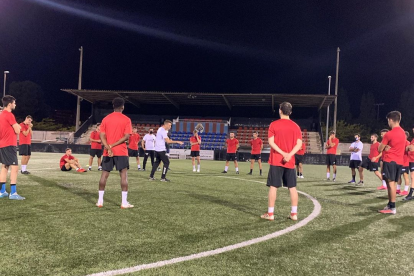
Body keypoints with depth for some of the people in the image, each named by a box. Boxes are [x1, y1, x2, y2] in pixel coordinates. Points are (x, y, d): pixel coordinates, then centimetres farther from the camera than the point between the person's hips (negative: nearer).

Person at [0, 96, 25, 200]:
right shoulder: (9, 115, -14)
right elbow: (17, 130, -13)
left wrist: (16, 126, 12)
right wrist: (18, 126, 6)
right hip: (9, 145, -10)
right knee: (14, 168, -10)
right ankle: (13, 193, -12)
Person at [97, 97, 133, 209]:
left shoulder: (106, 119, 7)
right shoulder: (126, 120, -3)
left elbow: (102, 136, -2)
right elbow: (126, 136, -12)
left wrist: (108, 148, -11)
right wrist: (113, 145, -10)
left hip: (107, 152, 4)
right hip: (121, 152, -3)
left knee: (104, 174, 10)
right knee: (124, 175, 0)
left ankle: (100, 201, 13)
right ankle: (124, 202, -2)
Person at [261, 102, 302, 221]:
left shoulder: (274, 125, -3)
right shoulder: (295, 126, 6)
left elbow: (271, 142, -11)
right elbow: (299, 144, -3)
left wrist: (283, 153, -14)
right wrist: (289, 155, -13)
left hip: (276, 161, -3)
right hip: (290, 162, 3)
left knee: (273, 186, 1)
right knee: (292, 187, 9)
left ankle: (270, 214, 4)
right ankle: (294, 213, 11)